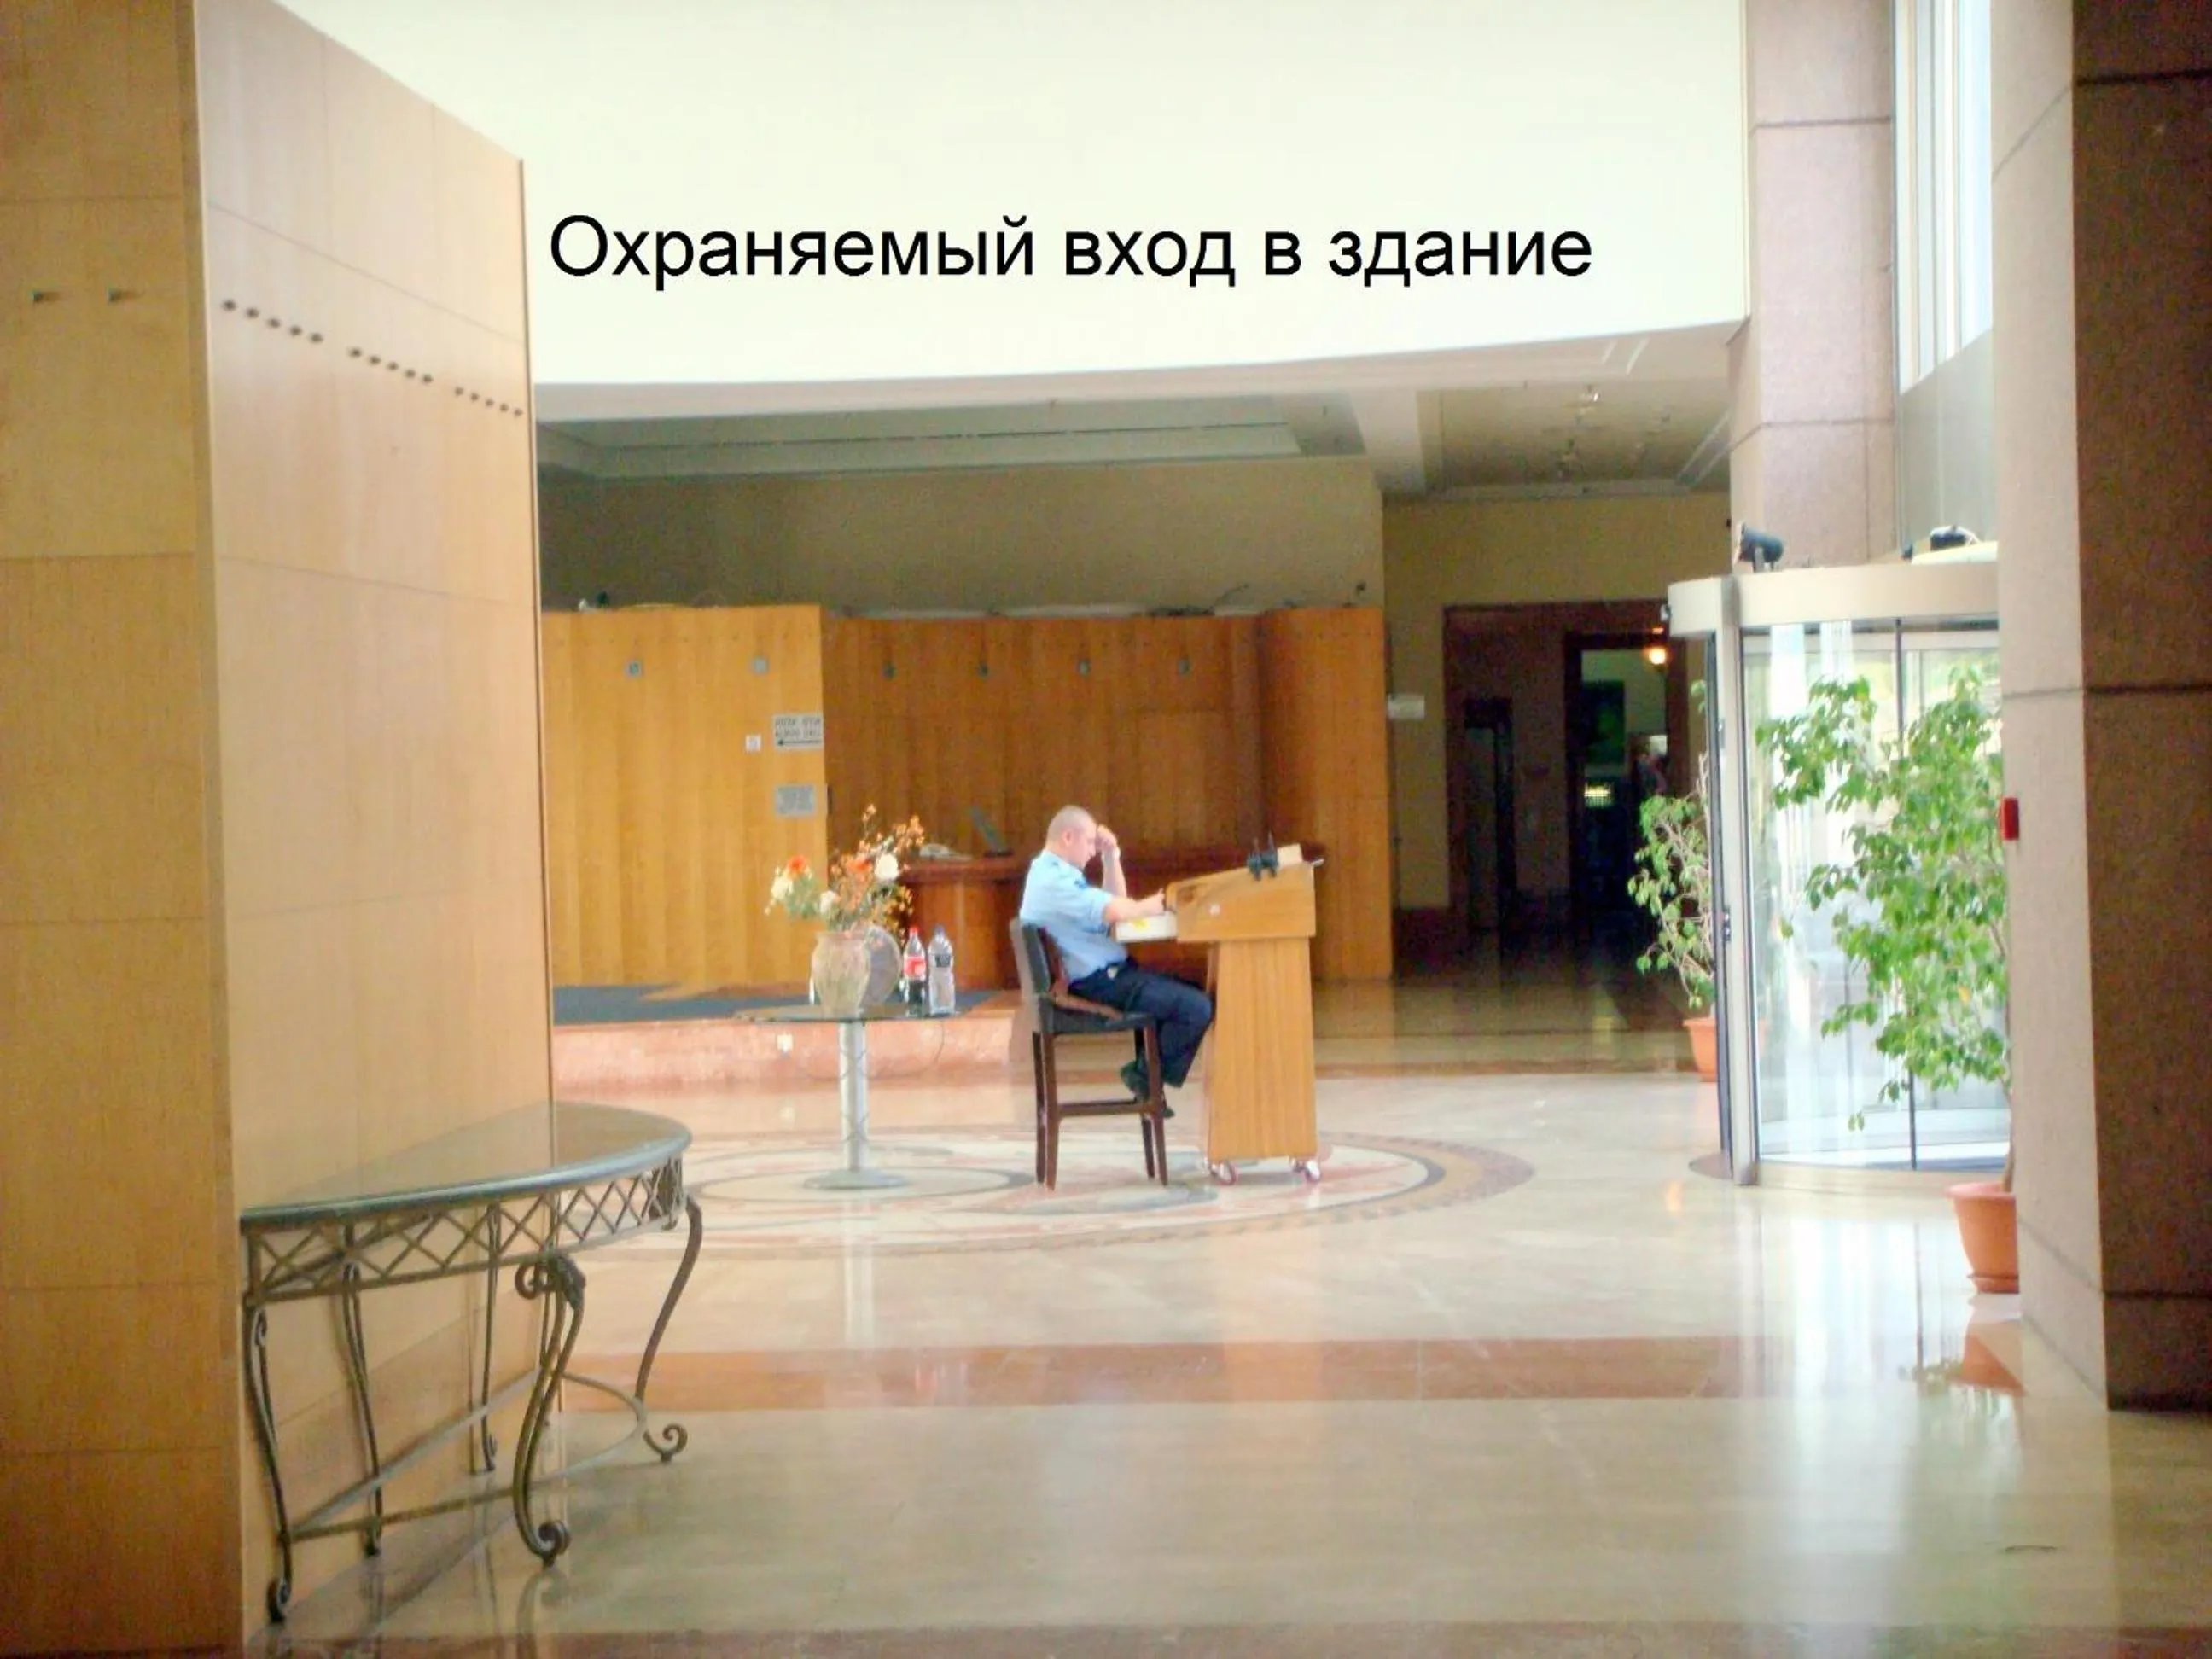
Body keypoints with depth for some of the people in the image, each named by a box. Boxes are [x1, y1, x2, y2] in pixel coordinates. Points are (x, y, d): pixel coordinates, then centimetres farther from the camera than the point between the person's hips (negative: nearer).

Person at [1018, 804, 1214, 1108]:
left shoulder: (1058, 873, 16)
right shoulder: (1052, 880, -19)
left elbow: (1114, 903, 23)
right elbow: (1115, 911, -26)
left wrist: (1111, 857, 13)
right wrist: (1147, 907, -7)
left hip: (1107, 973, 11)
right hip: (1098, 983, -11)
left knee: (1191, 994, 16)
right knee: (1197, 1008, -19)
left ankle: (1150, 1072, 12)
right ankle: (1146, 1076, -1)